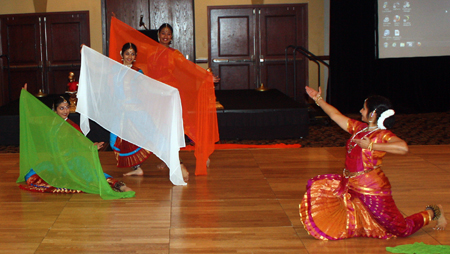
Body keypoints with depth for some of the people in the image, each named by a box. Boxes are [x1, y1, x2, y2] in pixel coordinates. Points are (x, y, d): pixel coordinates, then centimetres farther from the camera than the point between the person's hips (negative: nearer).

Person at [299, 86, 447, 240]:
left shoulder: (383, 135, -15)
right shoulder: (359, 128, 6)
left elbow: (403, 148, -35)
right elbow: (335, 115, 18)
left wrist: (371, 145, -30)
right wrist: (318, 99, 24)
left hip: (372, 190, -7)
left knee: (402, 230, 1)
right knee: (316, 187, 12)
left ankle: (432, 213, 29)